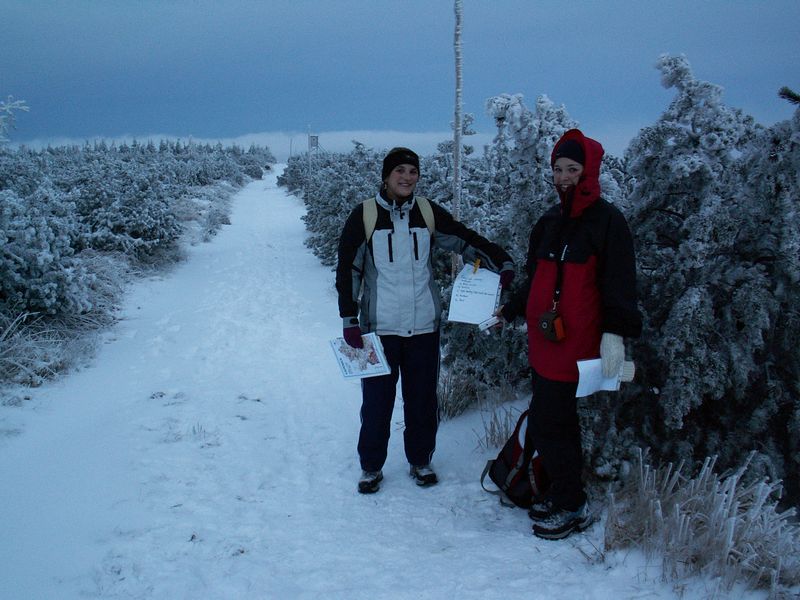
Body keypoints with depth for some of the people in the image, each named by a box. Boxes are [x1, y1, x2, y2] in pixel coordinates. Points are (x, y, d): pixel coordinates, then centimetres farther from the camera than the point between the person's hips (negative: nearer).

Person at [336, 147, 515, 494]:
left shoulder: (428, 213, 3)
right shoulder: (365, 216, -3)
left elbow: (465, 240, 9)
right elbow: (347, 270, 0)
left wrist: (503, 264, -4)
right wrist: (349, 320, -5)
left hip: (424, 326, 2)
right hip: (379, 328, -2)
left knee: (423, 400, 10)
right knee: (376, 401, 4)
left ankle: (420, 461, 29)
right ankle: (371, 467, 22)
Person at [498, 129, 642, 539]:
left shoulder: (606, 221, -5)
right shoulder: (550, 221, 15)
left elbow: (619, 285, -9)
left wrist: (614, 334, -18)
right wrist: (509, 312, 27)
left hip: (575, 344, -7)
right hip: (543, 340, 7)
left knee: (547, 424, -7)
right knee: (558, 421, 14)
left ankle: (572, 509, 8)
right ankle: (562, 494, 28)